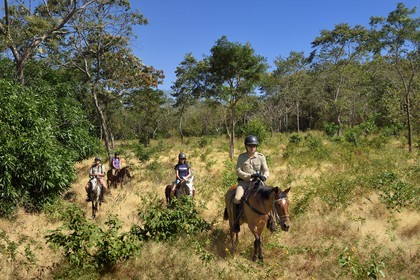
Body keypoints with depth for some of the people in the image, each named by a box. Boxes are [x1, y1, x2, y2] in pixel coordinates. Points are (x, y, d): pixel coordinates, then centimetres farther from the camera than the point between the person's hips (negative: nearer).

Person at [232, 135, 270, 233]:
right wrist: (250, 175, -18)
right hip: (244, 181, -1)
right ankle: (236, 223, -9)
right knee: (237, 199, -24)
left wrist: (264, 177, -23)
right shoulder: (241, 157, 1)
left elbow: (266, 171, 0)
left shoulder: (261, 157, 3)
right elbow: (238, 172, -5)